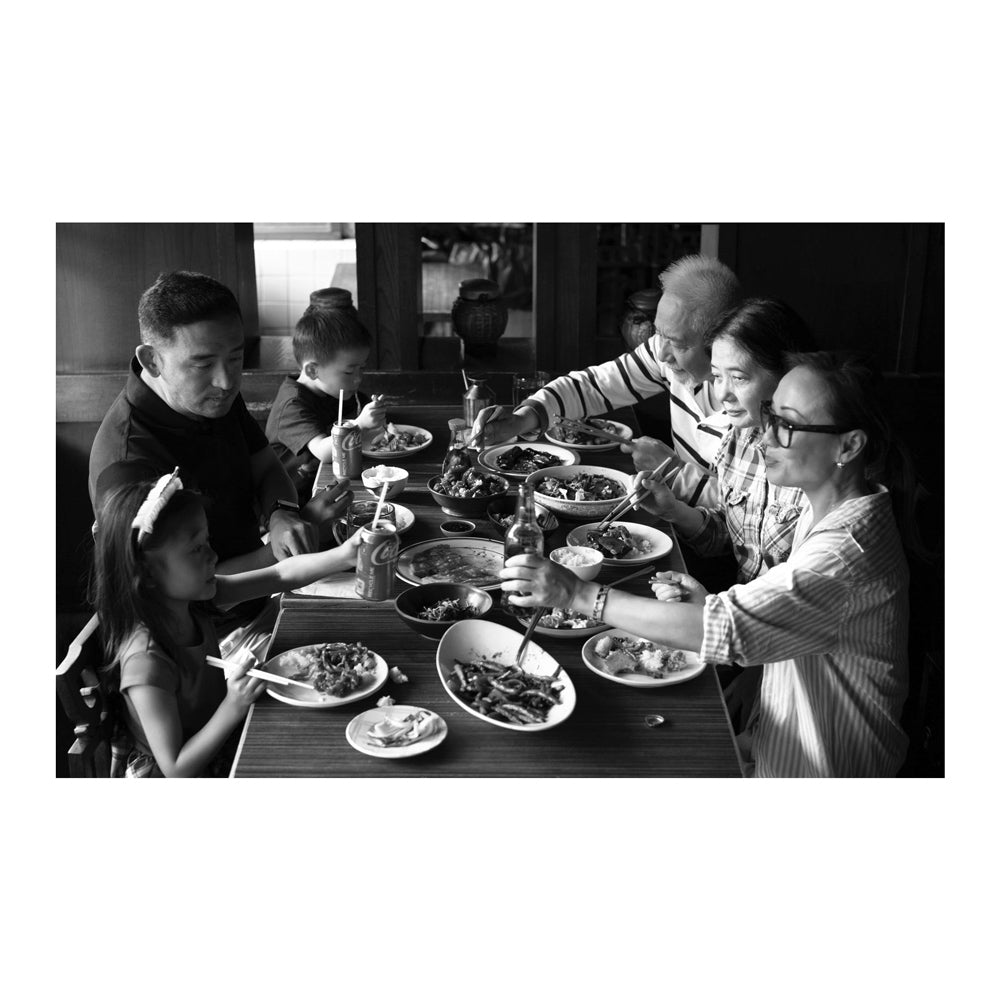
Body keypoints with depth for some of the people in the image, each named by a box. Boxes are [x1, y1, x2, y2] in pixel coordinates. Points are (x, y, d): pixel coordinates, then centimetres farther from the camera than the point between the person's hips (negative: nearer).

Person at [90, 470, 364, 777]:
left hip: (219, 749, 8)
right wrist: (233, 708, -38)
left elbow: (280, 575, -6)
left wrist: (344, 554, -18)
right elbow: (176, 770, -29)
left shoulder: (190, 597, -11)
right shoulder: (146, 659, -34)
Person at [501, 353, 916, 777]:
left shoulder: (848, 551, -31)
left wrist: (579, 594, -36)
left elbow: (726, 630, -38)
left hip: (818, 770, -8)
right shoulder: (823, 509, 0)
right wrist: (710, 602, -9)